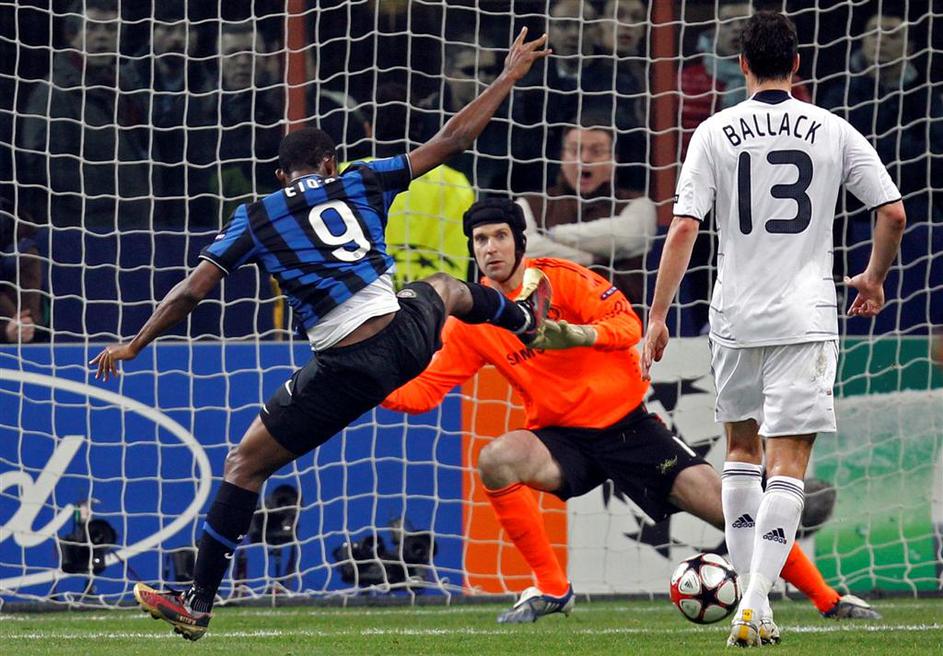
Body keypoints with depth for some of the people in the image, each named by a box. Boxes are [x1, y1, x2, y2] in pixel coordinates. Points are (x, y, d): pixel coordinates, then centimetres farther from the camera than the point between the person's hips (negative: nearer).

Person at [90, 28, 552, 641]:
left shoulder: (255, 218, 5)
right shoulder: (359, 183, 10)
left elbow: (190, 292, 2)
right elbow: (451, 139, 12)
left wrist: (133, 344, 14)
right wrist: (509, 76, 22)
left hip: (347, 371, -4)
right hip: (407, 336, 4)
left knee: (246, 463, 5)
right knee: (442, 286, 40)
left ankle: (199, 604, 2)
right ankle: (525, 318, 69)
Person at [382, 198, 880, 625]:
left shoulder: (559, 278, -10)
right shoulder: (470, 320, -2)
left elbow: (627, 324, -18)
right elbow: (427, 388, 0)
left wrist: (577, 334, -37)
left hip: (628, 426, -2)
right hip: (563, 437, 2)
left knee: (724, 505, -11)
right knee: (496, 460, -30)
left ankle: (827, 599, 4)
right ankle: (551, 589, -16)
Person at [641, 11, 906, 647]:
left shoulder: (716, 133, -2)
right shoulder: (833, 131, 1)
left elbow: (684, 227, -9)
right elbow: (893, 212, 0)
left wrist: (658, 317, -4)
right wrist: (875, 279, 18)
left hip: (736, 318, 1)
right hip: (806, 319, -1)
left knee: (742, 446, 21)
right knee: (788, 463, -3)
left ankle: (751, 593, 20)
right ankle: (754, 606, -16)